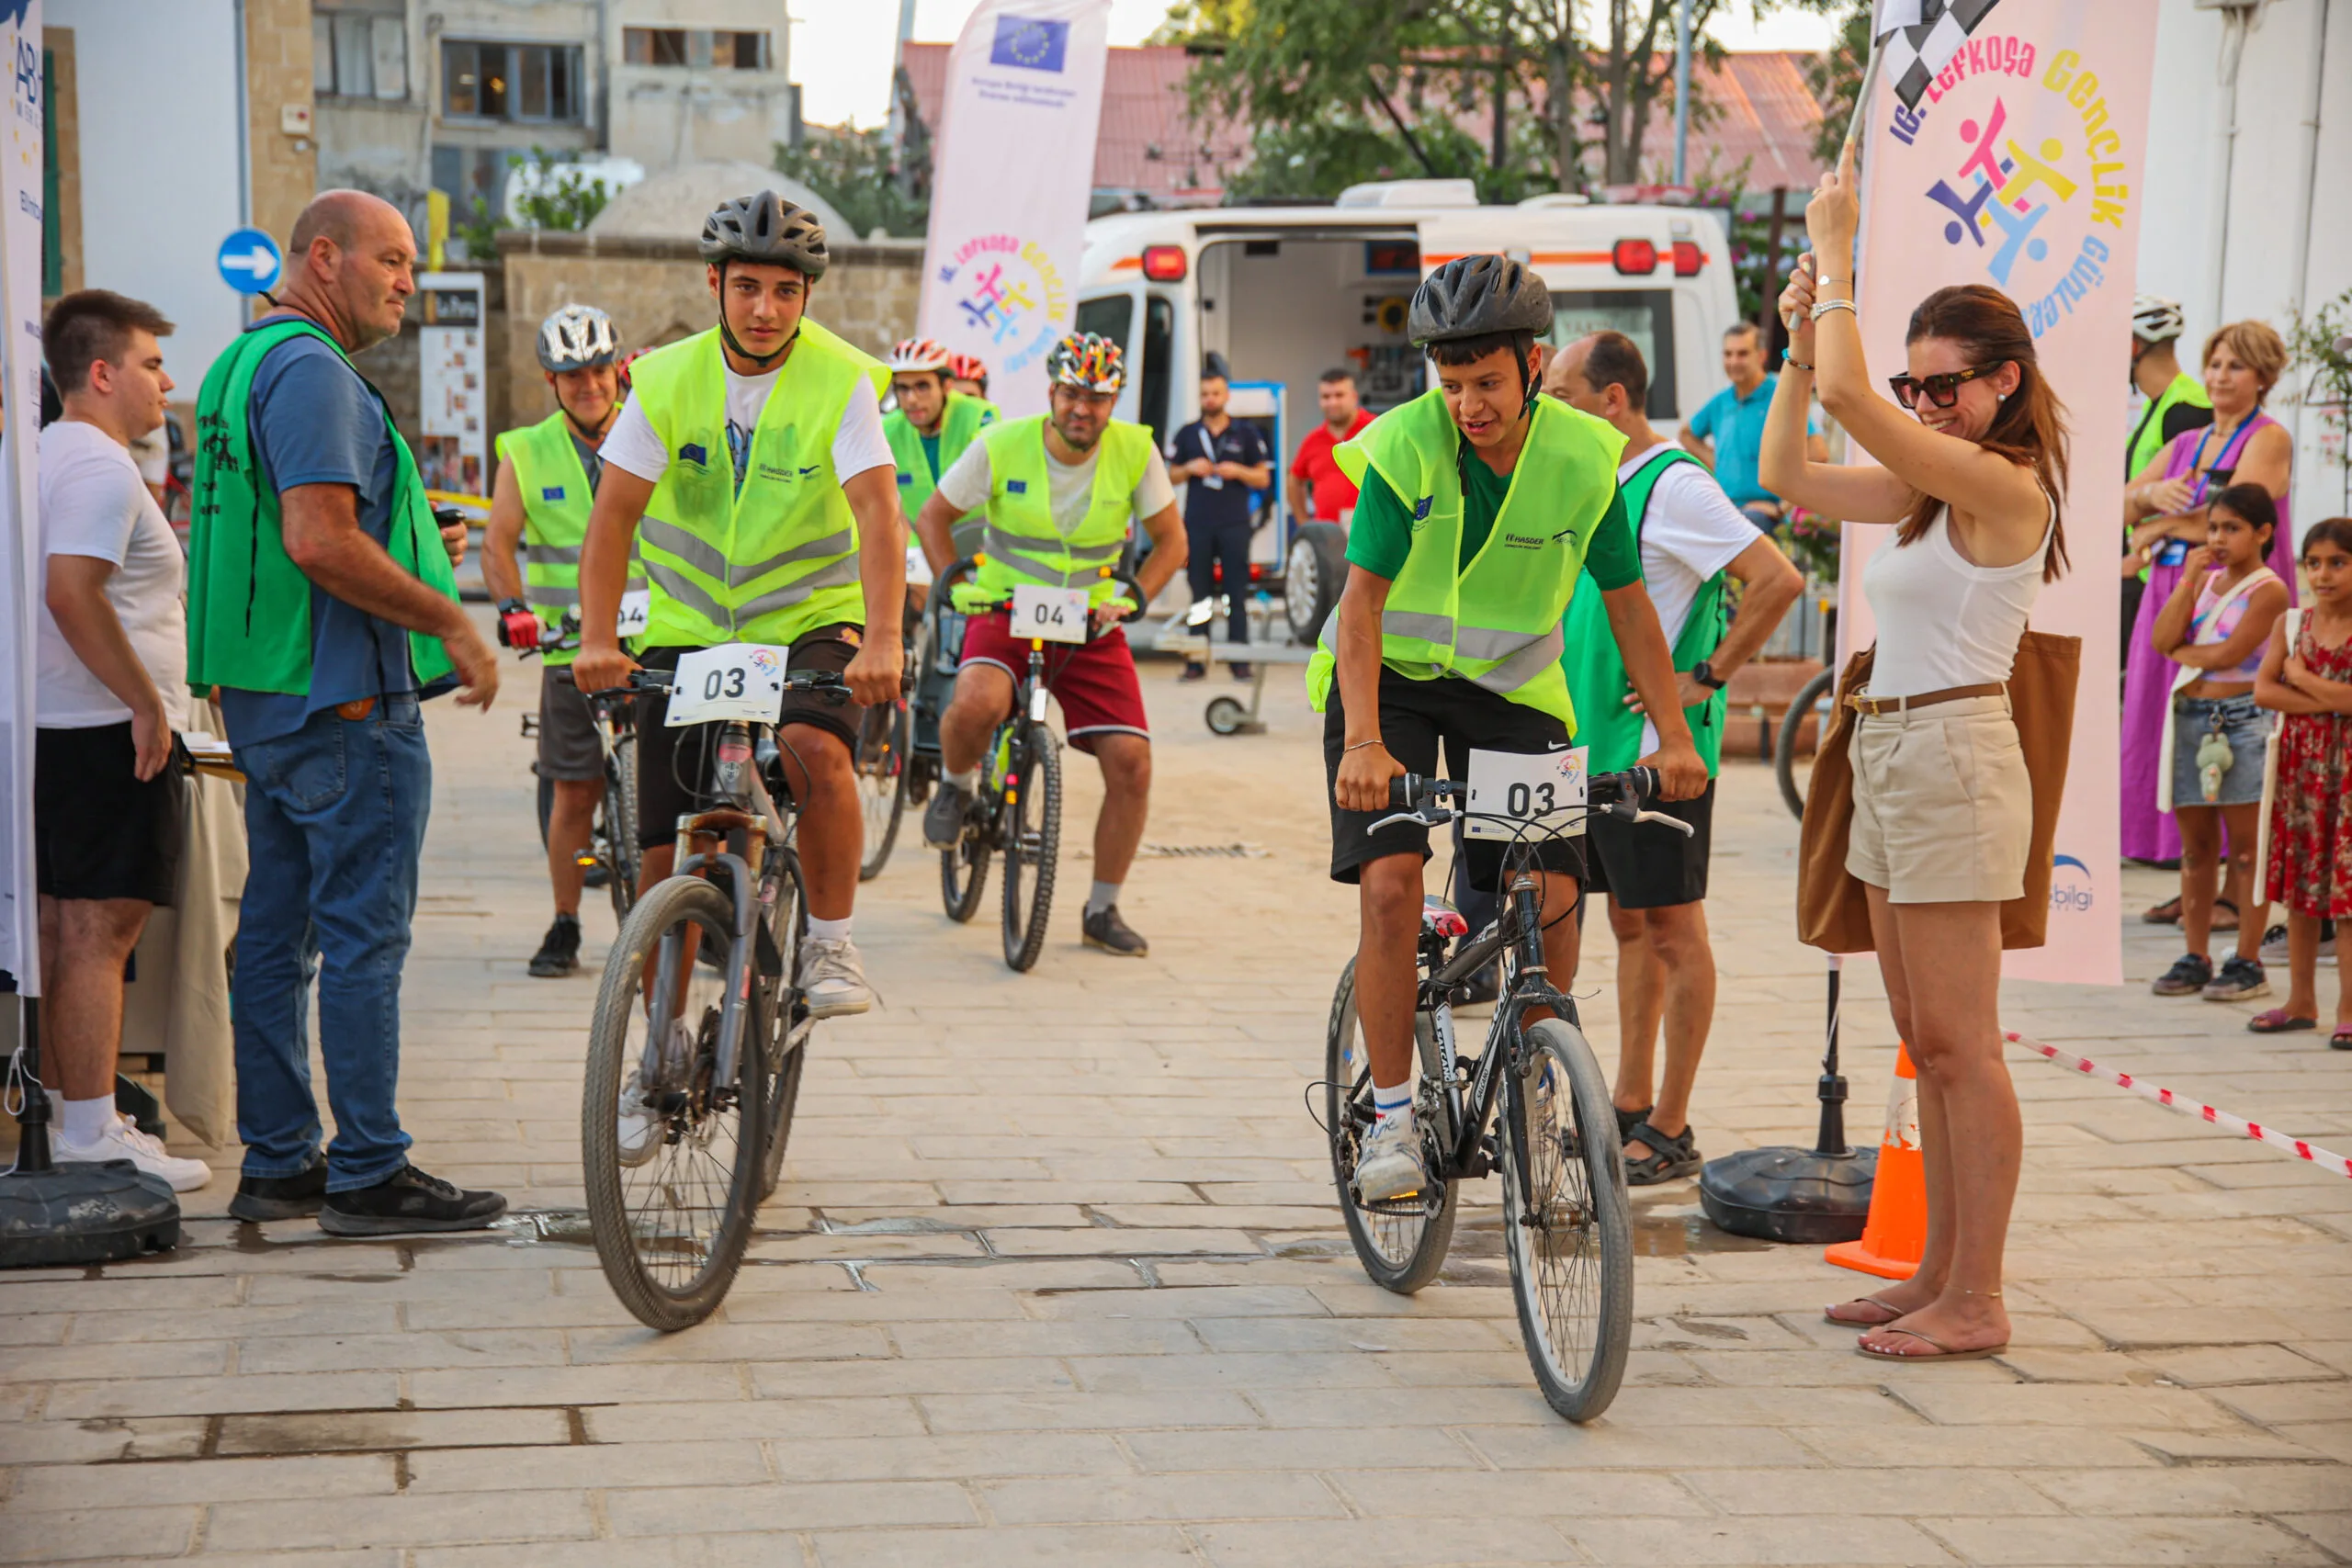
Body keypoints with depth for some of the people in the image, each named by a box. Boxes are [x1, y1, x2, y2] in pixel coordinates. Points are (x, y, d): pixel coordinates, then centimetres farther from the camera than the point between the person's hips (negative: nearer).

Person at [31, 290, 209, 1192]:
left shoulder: (51, 455, 18)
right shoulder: (100, 467, -13)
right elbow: (72, 593, -24)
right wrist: (147, 702, -20)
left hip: (56, 728, 10)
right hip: (107, 734, -10)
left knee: (60, 929, 13)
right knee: (99, 931, -9)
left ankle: (59, 1115, 20)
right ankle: (90, 1134, -8)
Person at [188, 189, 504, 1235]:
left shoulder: (242, 365, 18)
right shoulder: (311, 371, -15)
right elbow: (320, 542, -25)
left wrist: (414, 552, 18)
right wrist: (450, 620, -17)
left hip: (263, 698, 10)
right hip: (346, 699, -10)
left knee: (275, 933, 12)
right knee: (363, 939, -5)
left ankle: (276, 1165, 18)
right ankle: (369, 1176, -1)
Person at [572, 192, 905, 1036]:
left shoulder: (841, 380, -12)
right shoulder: (665, 379, -7)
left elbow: (878, 513, -22)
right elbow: (614, 515, -9)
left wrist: (882, 642, -36)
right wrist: (597, 639, -23)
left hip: (809, 624, -2)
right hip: (687, 632, 2)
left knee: (816, 747, -34)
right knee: (665, 859, 0)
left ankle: (831, 942, -14)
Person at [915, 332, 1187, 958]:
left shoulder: (1135, 452, -8)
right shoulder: (1001, 445, -11)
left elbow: (1171, 540, 3)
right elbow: (932, 517, 2)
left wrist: (1129, 599, -11)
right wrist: (954, 585, -11)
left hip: (1090, 625, 2)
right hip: (1007, 611, -2)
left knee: (1131, 761, -12)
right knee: (976, 704, -35)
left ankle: (1102, 910, 7)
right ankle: (956, 785, 3)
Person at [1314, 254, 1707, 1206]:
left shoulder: (1583, 458, -13)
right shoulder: (1404, 446, -20)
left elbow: (1626, 600, -3)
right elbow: (1361, 601, -22)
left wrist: (1673, 735, -9)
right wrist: (1362, 741, -35)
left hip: (1512, 688, 2)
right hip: (1391, 675, -2)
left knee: (1552, 897, -12)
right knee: (1390, 883, -19)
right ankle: (1392, 1112, -6)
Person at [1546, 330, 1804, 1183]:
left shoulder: (1675, 484, -15)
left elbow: (1780, 579, -24)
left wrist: (1708, 678, -17)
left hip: (1659, 747, -9)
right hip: (1599, 743, 9)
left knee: (1672, 931, -2)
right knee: (1630, 925, 14)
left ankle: (1670, 1132, 3)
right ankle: (1629, 1106, 21)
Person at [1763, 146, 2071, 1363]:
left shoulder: (2005, 487, -15)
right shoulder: (1929, 490, 12)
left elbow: (1847, 397, -22)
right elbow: (1789, 476, 16)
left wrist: (1837, 256, -12)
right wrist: (1801, 336, 9)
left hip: (1954, 755, -10)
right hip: (1890, 756, 10)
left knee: (1957, 1044, -6)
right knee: (1927, 1044, 13)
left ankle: (1976, 1303, 0)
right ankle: (1938, 1274, 20)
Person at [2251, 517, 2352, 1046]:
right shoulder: (2291, 622, 6)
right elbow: (2263, 689, -3)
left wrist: (2302, 678, -10)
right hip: (2300, 760, 4)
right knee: (2300, 882, 9)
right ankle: (2301, 1000, 18)